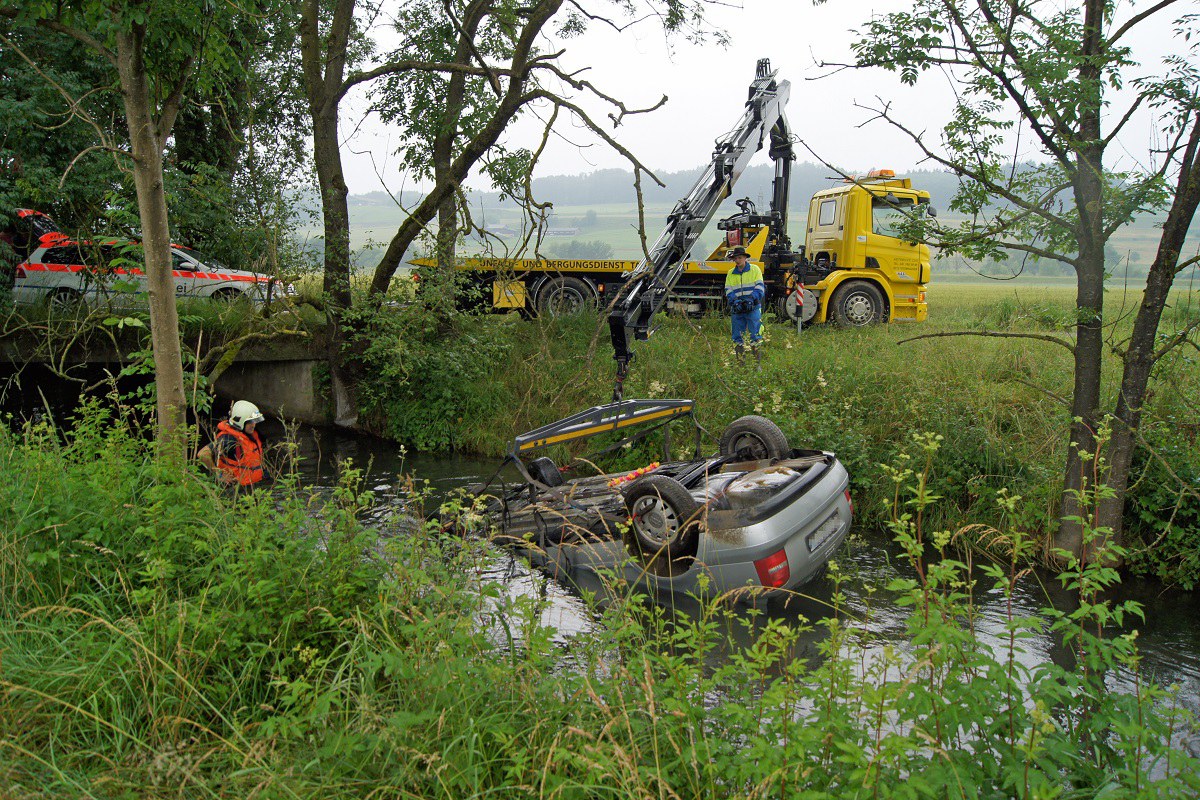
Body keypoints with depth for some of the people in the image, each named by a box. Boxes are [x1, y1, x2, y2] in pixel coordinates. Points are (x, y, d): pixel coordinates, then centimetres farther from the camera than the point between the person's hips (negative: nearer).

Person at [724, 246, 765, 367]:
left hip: (753, 307, -4)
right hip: (737, 308, 4)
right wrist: (735, 301, -11)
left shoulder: (755, 269, 5)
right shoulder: (731, 274, 15)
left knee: (756, 336, -8)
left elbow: (759, 288, -1)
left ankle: (758, 364, -5)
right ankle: (740, 364, 9)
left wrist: (751, 300, -16)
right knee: (737, 337, 3)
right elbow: (728, 291, 8)